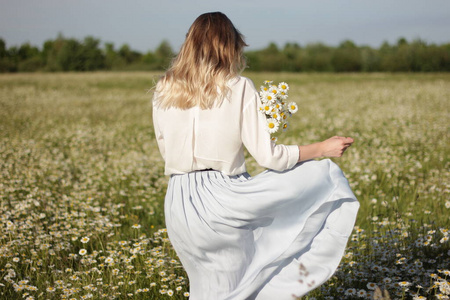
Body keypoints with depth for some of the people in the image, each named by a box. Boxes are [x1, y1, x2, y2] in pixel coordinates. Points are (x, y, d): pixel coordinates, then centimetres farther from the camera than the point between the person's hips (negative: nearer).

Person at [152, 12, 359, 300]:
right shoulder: (239, 88, -8)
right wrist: (322, 149, 4)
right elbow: (268, 157, -9)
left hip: (179, 208, 5)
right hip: (223, 201, -4)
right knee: (323, 175, 12)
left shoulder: (164, 91, 3)